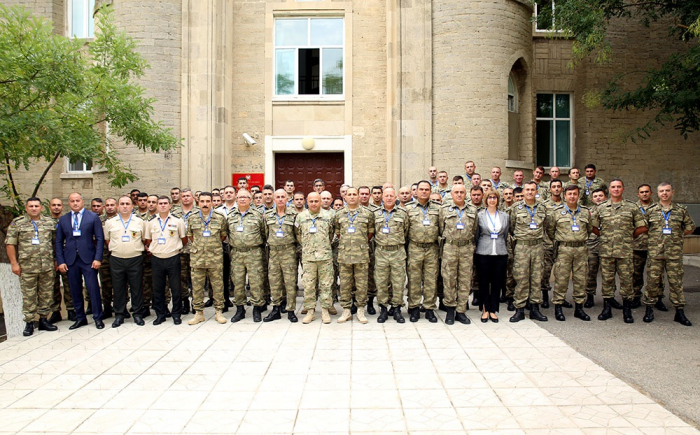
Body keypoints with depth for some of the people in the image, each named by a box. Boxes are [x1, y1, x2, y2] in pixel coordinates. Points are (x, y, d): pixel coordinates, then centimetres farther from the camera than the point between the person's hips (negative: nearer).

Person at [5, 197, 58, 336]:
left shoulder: (49, 222, 9)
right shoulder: (17, 223, 2)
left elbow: (55, 242, 13)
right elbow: (10, 244, 0)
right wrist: (14, 263, -6)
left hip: (47, 266, 3)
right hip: (27, 267, -2)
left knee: (46, 294, 8)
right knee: (28, 296, 2)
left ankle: (44, 320, 20)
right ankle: (29, 323, 11)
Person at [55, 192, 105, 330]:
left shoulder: (93, 217, 2)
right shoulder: (63, 219, 10)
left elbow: (100, 238, -1)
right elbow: (59, 242, 10)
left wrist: (98, 258, -9)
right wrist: (60, 261, 1)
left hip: (88, 259, -3)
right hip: (70, 260, 3)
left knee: (93, 289, -2)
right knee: (75, 290, 8)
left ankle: (98, 318, 9)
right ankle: (80, 318, 20)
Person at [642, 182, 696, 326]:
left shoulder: (681, 210, 7)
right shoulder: (651, 211, 7)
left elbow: (690, 227, 15)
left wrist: (677, 235, 9)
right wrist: (655, 237, 7)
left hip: (675, 253, 0)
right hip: (655, 252, 0)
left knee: (676, 281, 3)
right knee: (653, 280, 2)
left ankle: (679, 312, 11)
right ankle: (649, 308, 12)